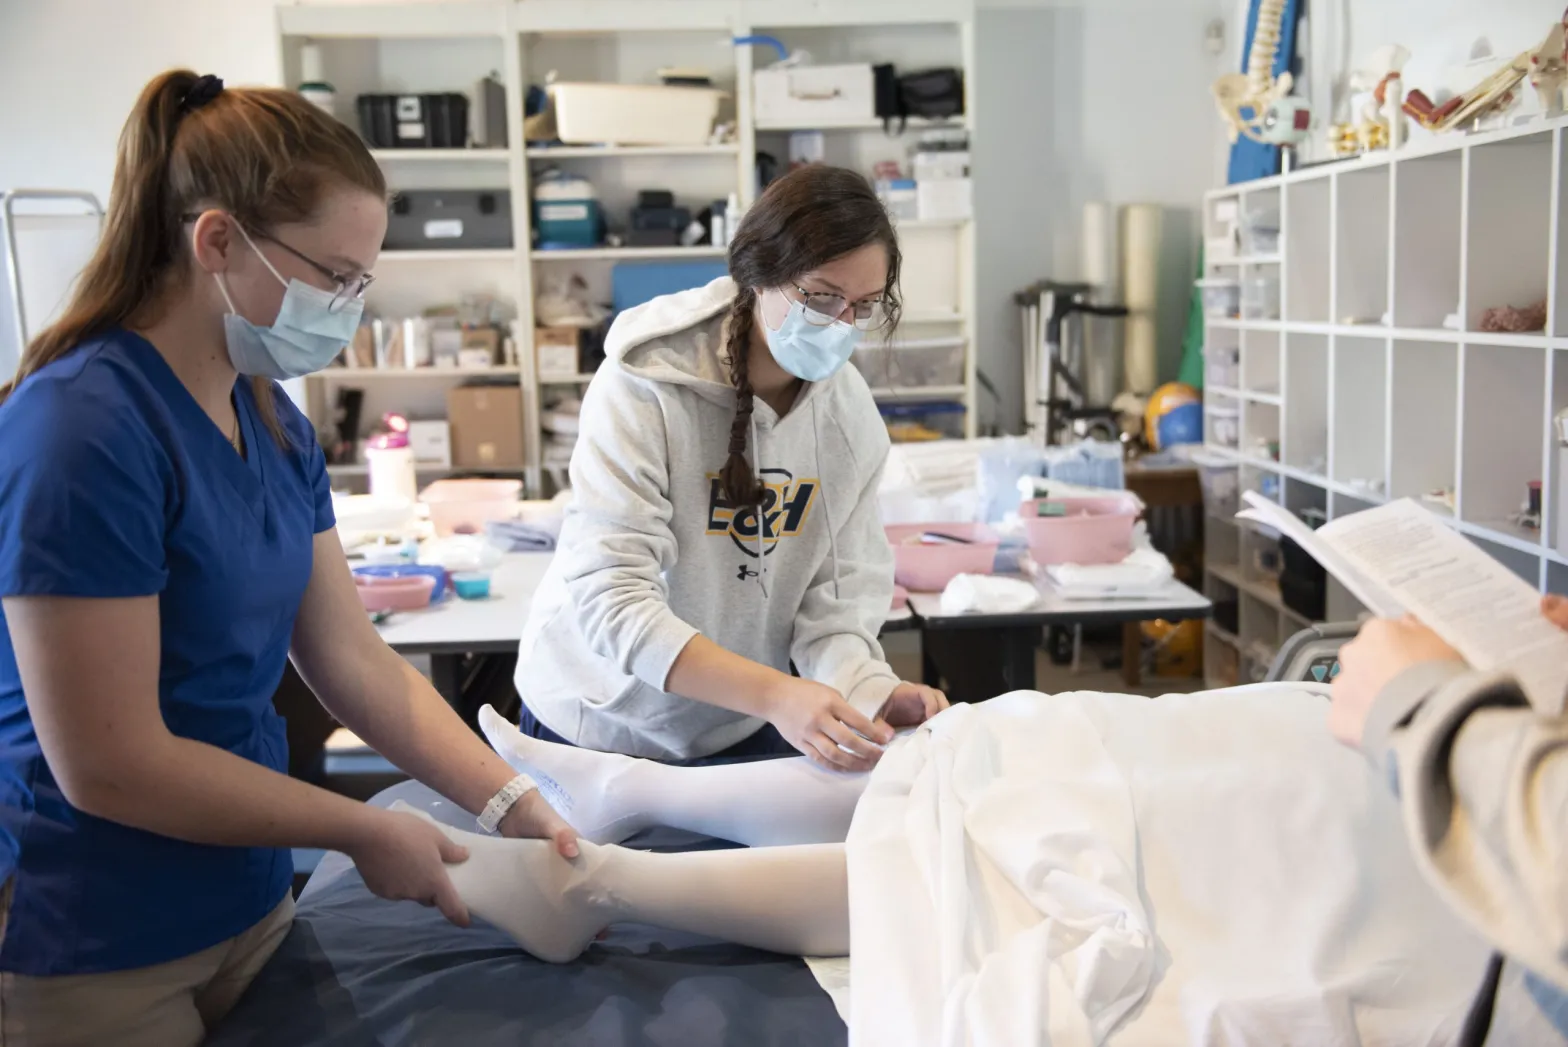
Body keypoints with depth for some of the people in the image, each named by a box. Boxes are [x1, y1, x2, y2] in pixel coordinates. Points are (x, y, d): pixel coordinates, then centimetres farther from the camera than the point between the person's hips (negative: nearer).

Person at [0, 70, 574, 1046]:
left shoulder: (276, 425, 1)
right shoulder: (82, 429, -23)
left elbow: (356, 664, 2)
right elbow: (108, 765, -23)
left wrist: (509, 801, -8)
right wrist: (368, 832, -16)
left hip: (248, 908, 7)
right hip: (92, 963, -7)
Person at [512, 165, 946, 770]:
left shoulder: (852, 414, -8)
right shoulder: (644, 387, -24)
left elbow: (835, 597, -8)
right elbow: (609, 597, -32)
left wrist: (869, 693, -29)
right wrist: (774, 694, -43)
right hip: (604, 725, -3)